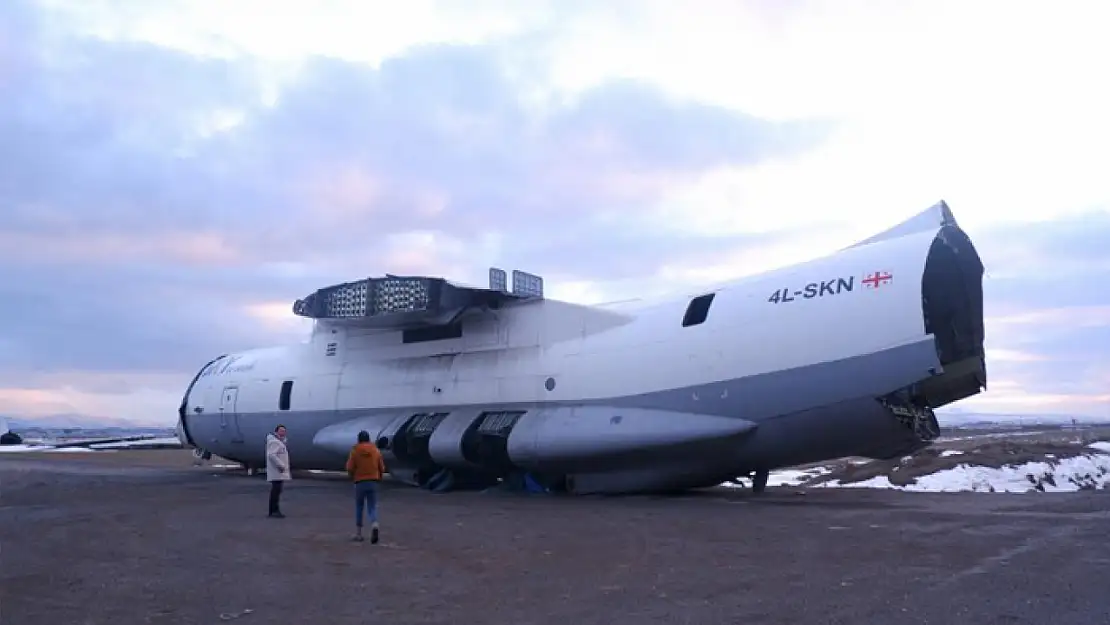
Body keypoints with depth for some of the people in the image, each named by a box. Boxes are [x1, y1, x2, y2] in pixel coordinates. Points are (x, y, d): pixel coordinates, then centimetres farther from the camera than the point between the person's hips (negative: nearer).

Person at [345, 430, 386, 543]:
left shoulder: (355, 451, -4)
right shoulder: (376, 450, 3)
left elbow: (350, 468, -7)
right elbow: (382, 468, 5)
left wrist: (352, 477, 13)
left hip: (360, 482, -1)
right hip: (373, 482, 1)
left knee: (359, 508, 14)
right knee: (372, 507, 4)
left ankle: (358, 533, 17)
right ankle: (374, 526, -24)